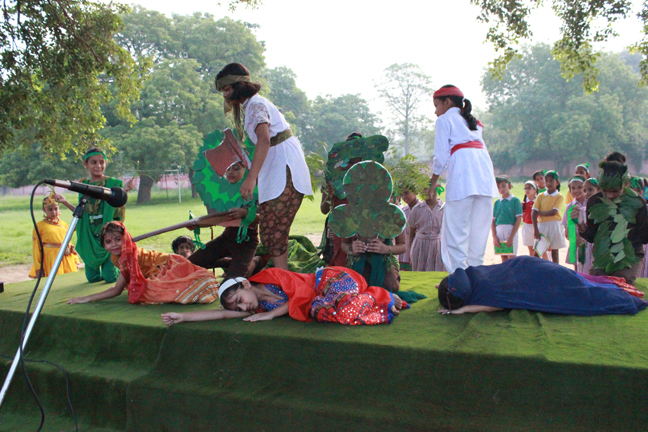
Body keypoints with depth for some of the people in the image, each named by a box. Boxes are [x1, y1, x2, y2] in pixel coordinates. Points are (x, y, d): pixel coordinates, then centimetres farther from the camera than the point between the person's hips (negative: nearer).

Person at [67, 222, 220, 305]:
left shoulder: (131, 254, -22)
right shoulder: (116, 257, 4)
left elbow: (117, 290, -21)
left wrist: (86, 298, -19)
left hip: (171, 267, -10)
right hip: (159, 273, 10)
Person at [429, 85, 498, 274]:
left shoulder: (445, 119, 11)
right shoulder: (474, 122, 31)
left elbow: (441, 156, 3)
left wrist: (433, 182, 12)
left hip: (462, 171, -6)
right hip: (485, 172, 6)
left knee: (456, 230, -6)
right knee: (479, 230, 7)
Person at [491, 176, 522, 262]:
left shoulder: (515, 200, -1)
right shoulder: (497, 202, 11)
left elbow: (519, 219, -6)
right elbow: (493, 221, 10)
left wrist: (511, 237, -13)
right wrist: (494, 237, -2)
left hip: (511, 231, -4)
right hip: (499, 231, 4)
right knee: (503, 258, 8)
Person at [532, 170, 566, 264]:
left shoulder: (560, 197, 0)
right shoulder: (541, 196, 7)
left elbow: (553, 212, -14)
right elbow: (533, 214, -2)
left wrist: (540, 212, -4)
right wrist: (535, 230, -11)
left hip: (554, 225, -2)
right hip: (542, 225, 2)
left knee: (554, 252, 6)